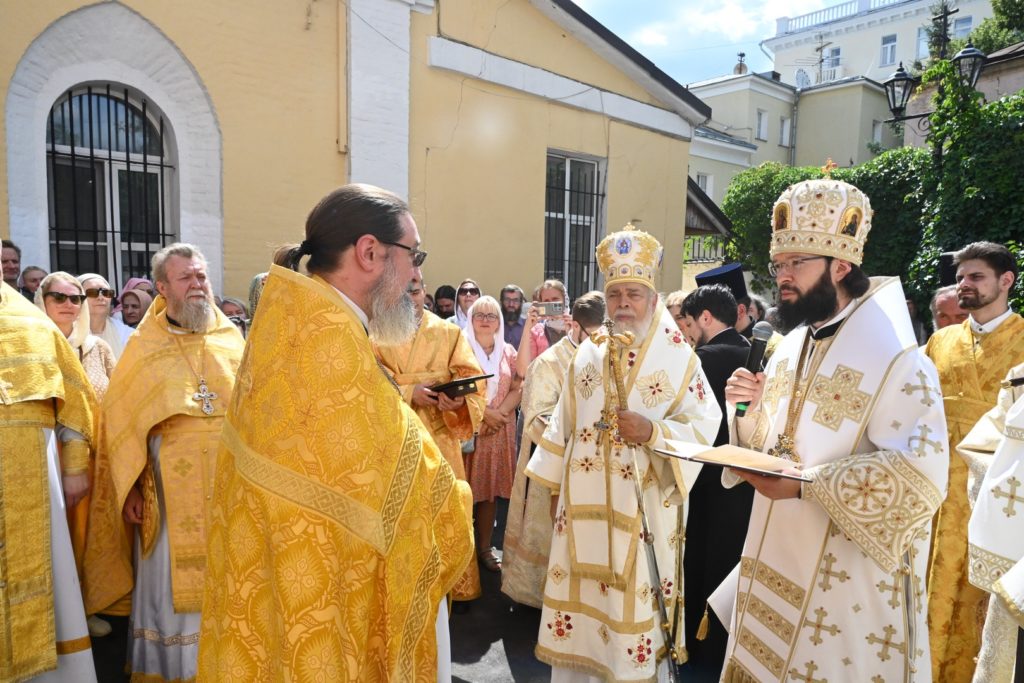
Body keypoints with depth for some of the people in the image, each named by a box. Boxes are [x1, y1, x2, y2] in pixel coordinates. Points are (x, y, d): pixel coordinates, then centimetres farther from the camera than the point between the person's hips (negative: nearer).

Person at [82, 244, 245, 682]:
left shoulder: (231, 340, 7)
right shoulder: (144, 348, 2)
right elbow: (120, 420, 1)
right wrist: (130, 489, -4)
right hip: (171, 493, -1)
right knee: (173, 587, 6)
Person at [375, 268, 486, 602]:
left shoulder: (449, 333, 4)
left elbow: (475, 383, -2)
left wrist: (459, 400, -24)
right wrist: (409, 393, -19)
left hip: (440, 441, 1)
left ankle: (454, 586, 24)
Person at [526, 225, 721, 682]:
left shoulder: (680, 360, -2)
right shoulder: (586, 355, 9)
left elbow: (704, 430, -7)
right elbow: (563, 425, 11)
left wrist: (653, 432, -23)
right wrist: (554, 485, 11)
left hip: (643, 509, -3)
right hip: (583, 504, 4)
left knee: (636, 602, 5)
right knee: (578, 594, 12)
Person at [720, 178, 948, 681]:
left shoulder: (895, 359, -18)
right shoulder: (790, 349, 5)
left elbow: (922, 475, -24)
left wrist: (807, 485, -27)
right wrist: (752, 406, -8)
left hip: (843, 579, -7)